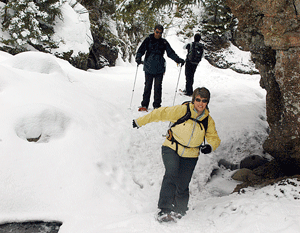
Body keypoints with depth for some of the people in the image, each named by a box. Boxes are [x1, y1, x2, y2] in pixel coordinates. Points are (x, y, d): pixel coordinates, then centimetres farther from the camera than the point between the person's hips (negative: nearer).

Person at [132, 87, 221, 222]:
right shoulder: (181, 111, -13)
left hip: (190, 156, 3)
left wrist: (210, 146, -16)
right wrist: (140, 122, 0)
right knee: (171, 173, -29)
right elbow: (160, 114, -5)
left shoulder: (208, 120, -1)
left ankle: (179, 210, 27)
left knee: (182, 186, 1)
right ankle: (164, 209, -27)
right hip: (171, 149, -3)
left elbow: (215, 138, 9)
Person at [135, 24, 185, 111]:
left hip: (160, 69, 1)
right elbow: (141, 50, -1)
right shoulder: (148, 40, 4)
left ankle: (157, 105, 10)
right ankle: (144, 105, 8)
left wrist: (178, 59, -4)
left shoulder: (164, 42, 8)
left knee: (158, 87, 3)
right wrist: (138, 58, -21)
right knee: (147, 86, 0)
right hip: (149, 68, -1)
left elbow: (170, 52, 10)